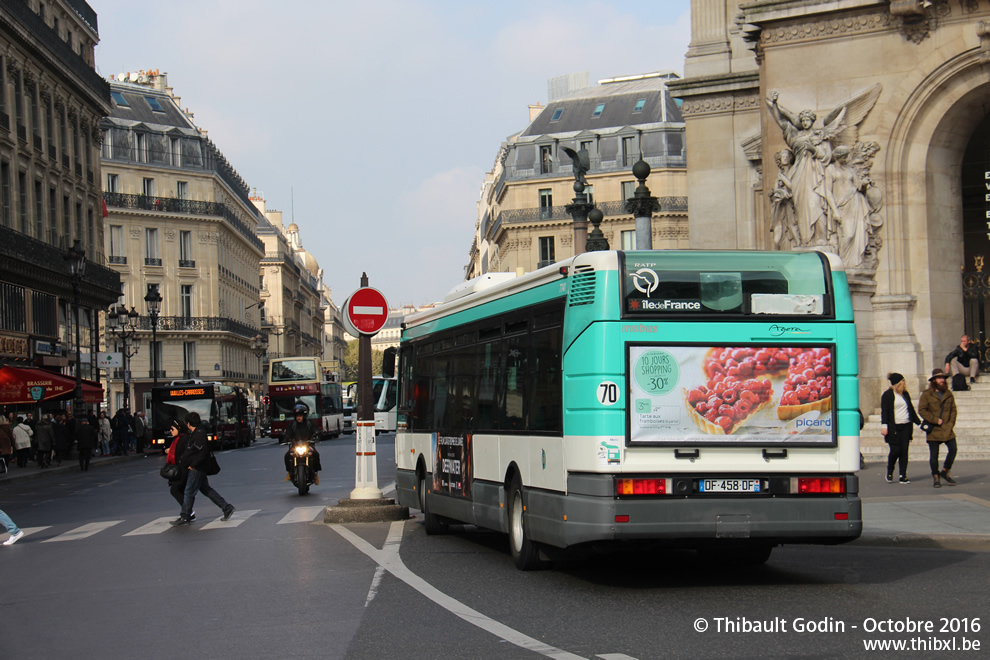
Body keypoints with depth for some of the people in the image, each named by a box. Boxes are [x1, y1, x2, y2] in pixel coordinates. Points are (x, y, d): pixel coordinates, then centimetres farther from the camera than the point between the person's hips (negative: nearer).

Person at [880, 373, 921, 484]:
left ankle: (903, 476, 4)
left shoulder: (905, 394, 17)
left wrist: (919, 422, 23)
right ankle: (889, 471, 15)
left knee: (904, 451, 1)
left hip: (906, 426, 5)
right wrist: (884, 426, -15)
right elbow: (884, 411, -6)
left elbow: (911, 409, 24)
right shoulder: (887, 395, -2)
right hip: (893, 428, -5)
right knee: (895, 450, -9)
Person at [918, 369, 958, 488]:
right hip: (933, 430, -3)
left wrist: (951, 423, 1)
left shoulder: (948, 394, 10)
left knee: (953, 449, -7)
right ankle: (936, 477, 14)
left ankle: (945, 471, 13)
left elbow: (953, 410, 14)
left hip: (947, 429, 3)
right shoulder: (927, 394, -3)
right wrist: (935, 420, -12)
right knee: (933, 454, 0)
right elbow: (921, 410, -8)